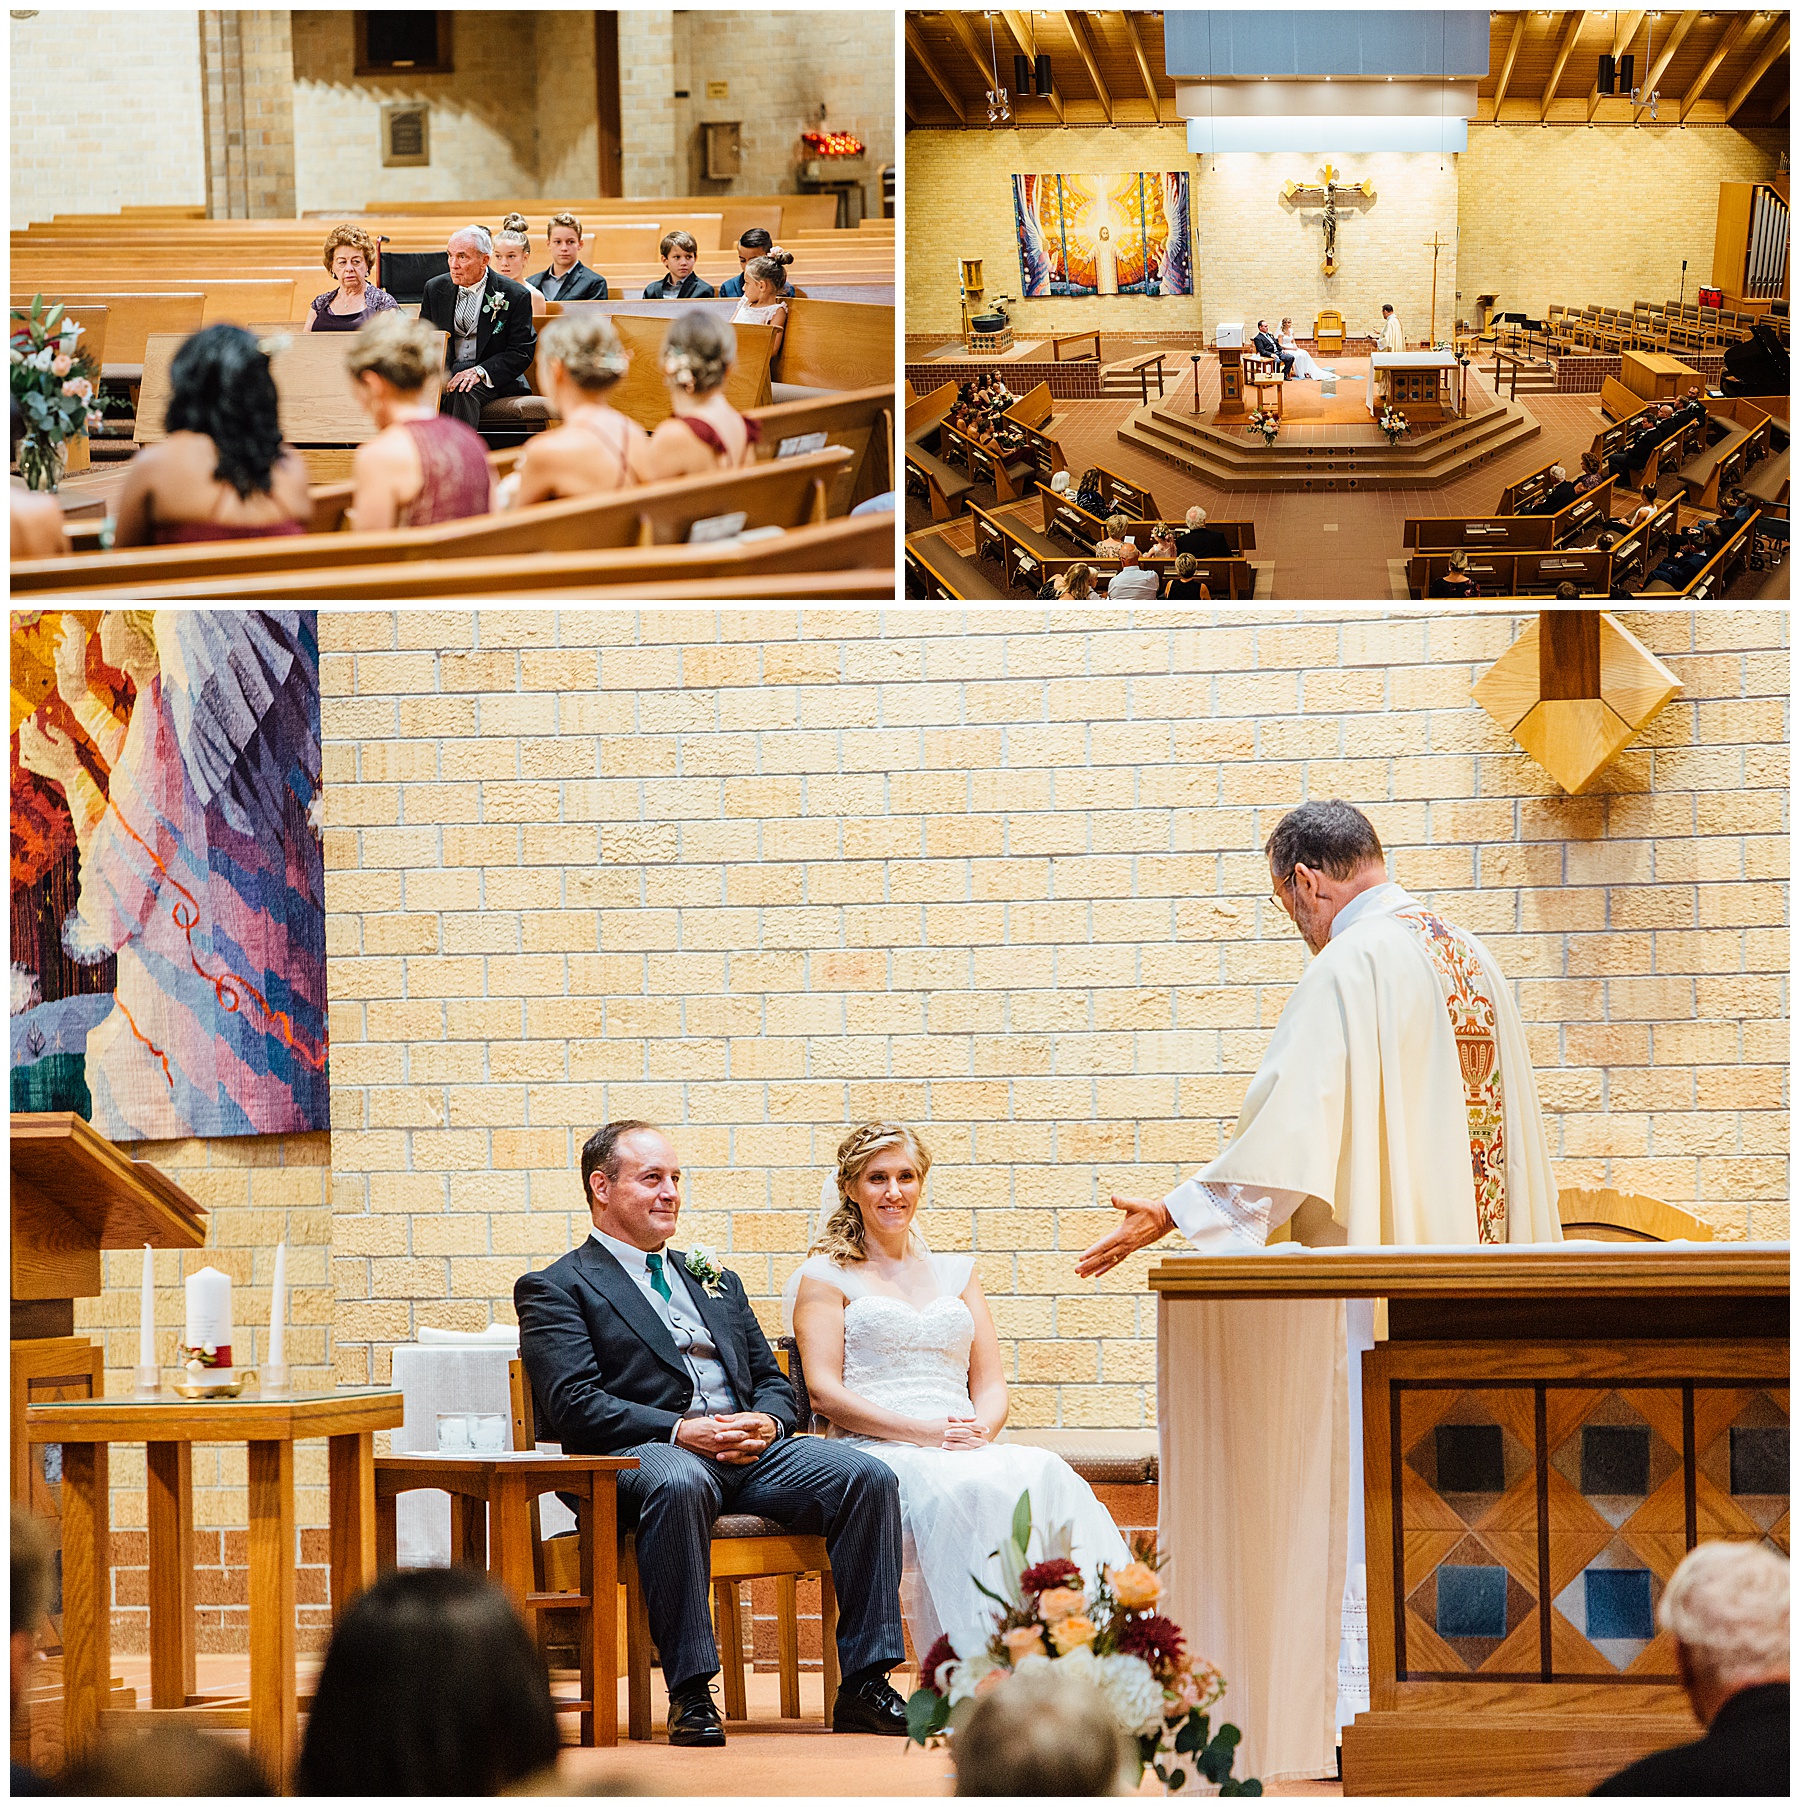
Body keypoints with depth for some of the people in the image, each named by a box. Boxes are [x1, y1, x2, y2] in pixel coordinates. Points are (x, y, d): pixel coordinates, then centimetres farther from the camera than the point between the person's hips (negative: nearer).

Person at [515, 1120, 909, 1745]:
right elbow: (573, 1406, -6)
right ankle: (690, 1694, -36)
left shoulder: (714, 1279, 29)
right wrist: (681, 1431, -18)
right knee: (678, 1485, -41)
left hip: (753, 1451, 6)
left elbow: (773, 1381, 24)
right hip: (644, 1454, -6)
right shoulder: (556, 1289, 8)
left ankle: (863, 1685, -20)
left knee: (868, 1476, -20)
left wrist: (766, 1422, -2)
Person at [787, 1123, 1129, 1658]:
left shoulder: (955, 1274, 27)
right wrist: (923, 1432, -13)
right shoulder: (826, 1277, 12)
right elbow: (824, 1393, -1)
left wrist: (981, 1429, -6)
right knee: (967, 1493, -40)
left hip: (963, 1448, 4)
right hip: (878, 1453, -4)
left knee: (1048, 1476, -33)